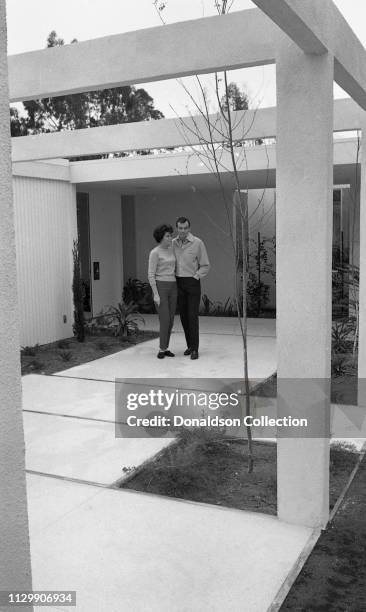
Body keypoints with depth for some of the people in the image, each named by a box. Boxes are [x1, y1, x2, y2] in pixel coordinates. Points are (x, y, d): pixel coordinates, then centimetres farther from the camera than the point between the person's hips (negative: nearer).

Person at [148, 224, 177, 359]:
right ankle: (162, 349, 3)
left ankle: (165, 348, 15)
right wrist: (156, 294, -18)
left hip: (172, 288, 7)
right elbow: (151, 275, -13)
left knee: (170, 320, 5)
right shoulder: (154, 253, -10)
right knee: (165, 320, -11)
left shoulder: (171, 249, 12)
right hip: (159, 288, -7)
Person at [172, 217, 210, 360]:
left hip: (193, 282, -4)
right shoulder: (173, 243, 4)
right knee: (183, 316, 8)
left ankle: (194, 349, -5)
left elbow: (205, 266, -4)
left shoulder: (198, 243, -9)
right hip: (178, 283, 4)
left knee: (192, 316, -9)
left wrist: (195, 277, -13)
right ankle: (190, 345, 20)